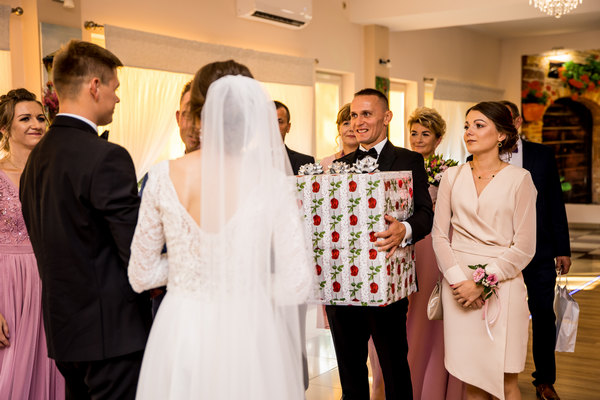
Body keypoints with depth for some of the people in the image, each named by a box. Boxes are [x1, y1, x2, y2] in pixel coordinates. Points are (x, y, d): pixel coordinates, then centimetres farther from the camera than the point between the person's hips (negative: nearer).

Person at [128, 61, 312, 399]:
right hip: (247, 335, -1)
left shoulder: (164, 177, -8)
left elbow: (141, 276, 0)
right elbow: (296, 286, -11)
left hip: (180, 335, 2)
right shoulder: (272, 181, -13)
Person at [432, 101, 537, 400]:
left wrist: (483, 283, -10)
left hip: (502, 286, -2)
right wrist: (459, 280, -7)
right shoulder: (452, 177, 8)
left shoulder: (519, 179, -1)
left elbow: (524, 246, -4)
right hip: (458, 283, 2)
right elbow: (439, 235, 6)